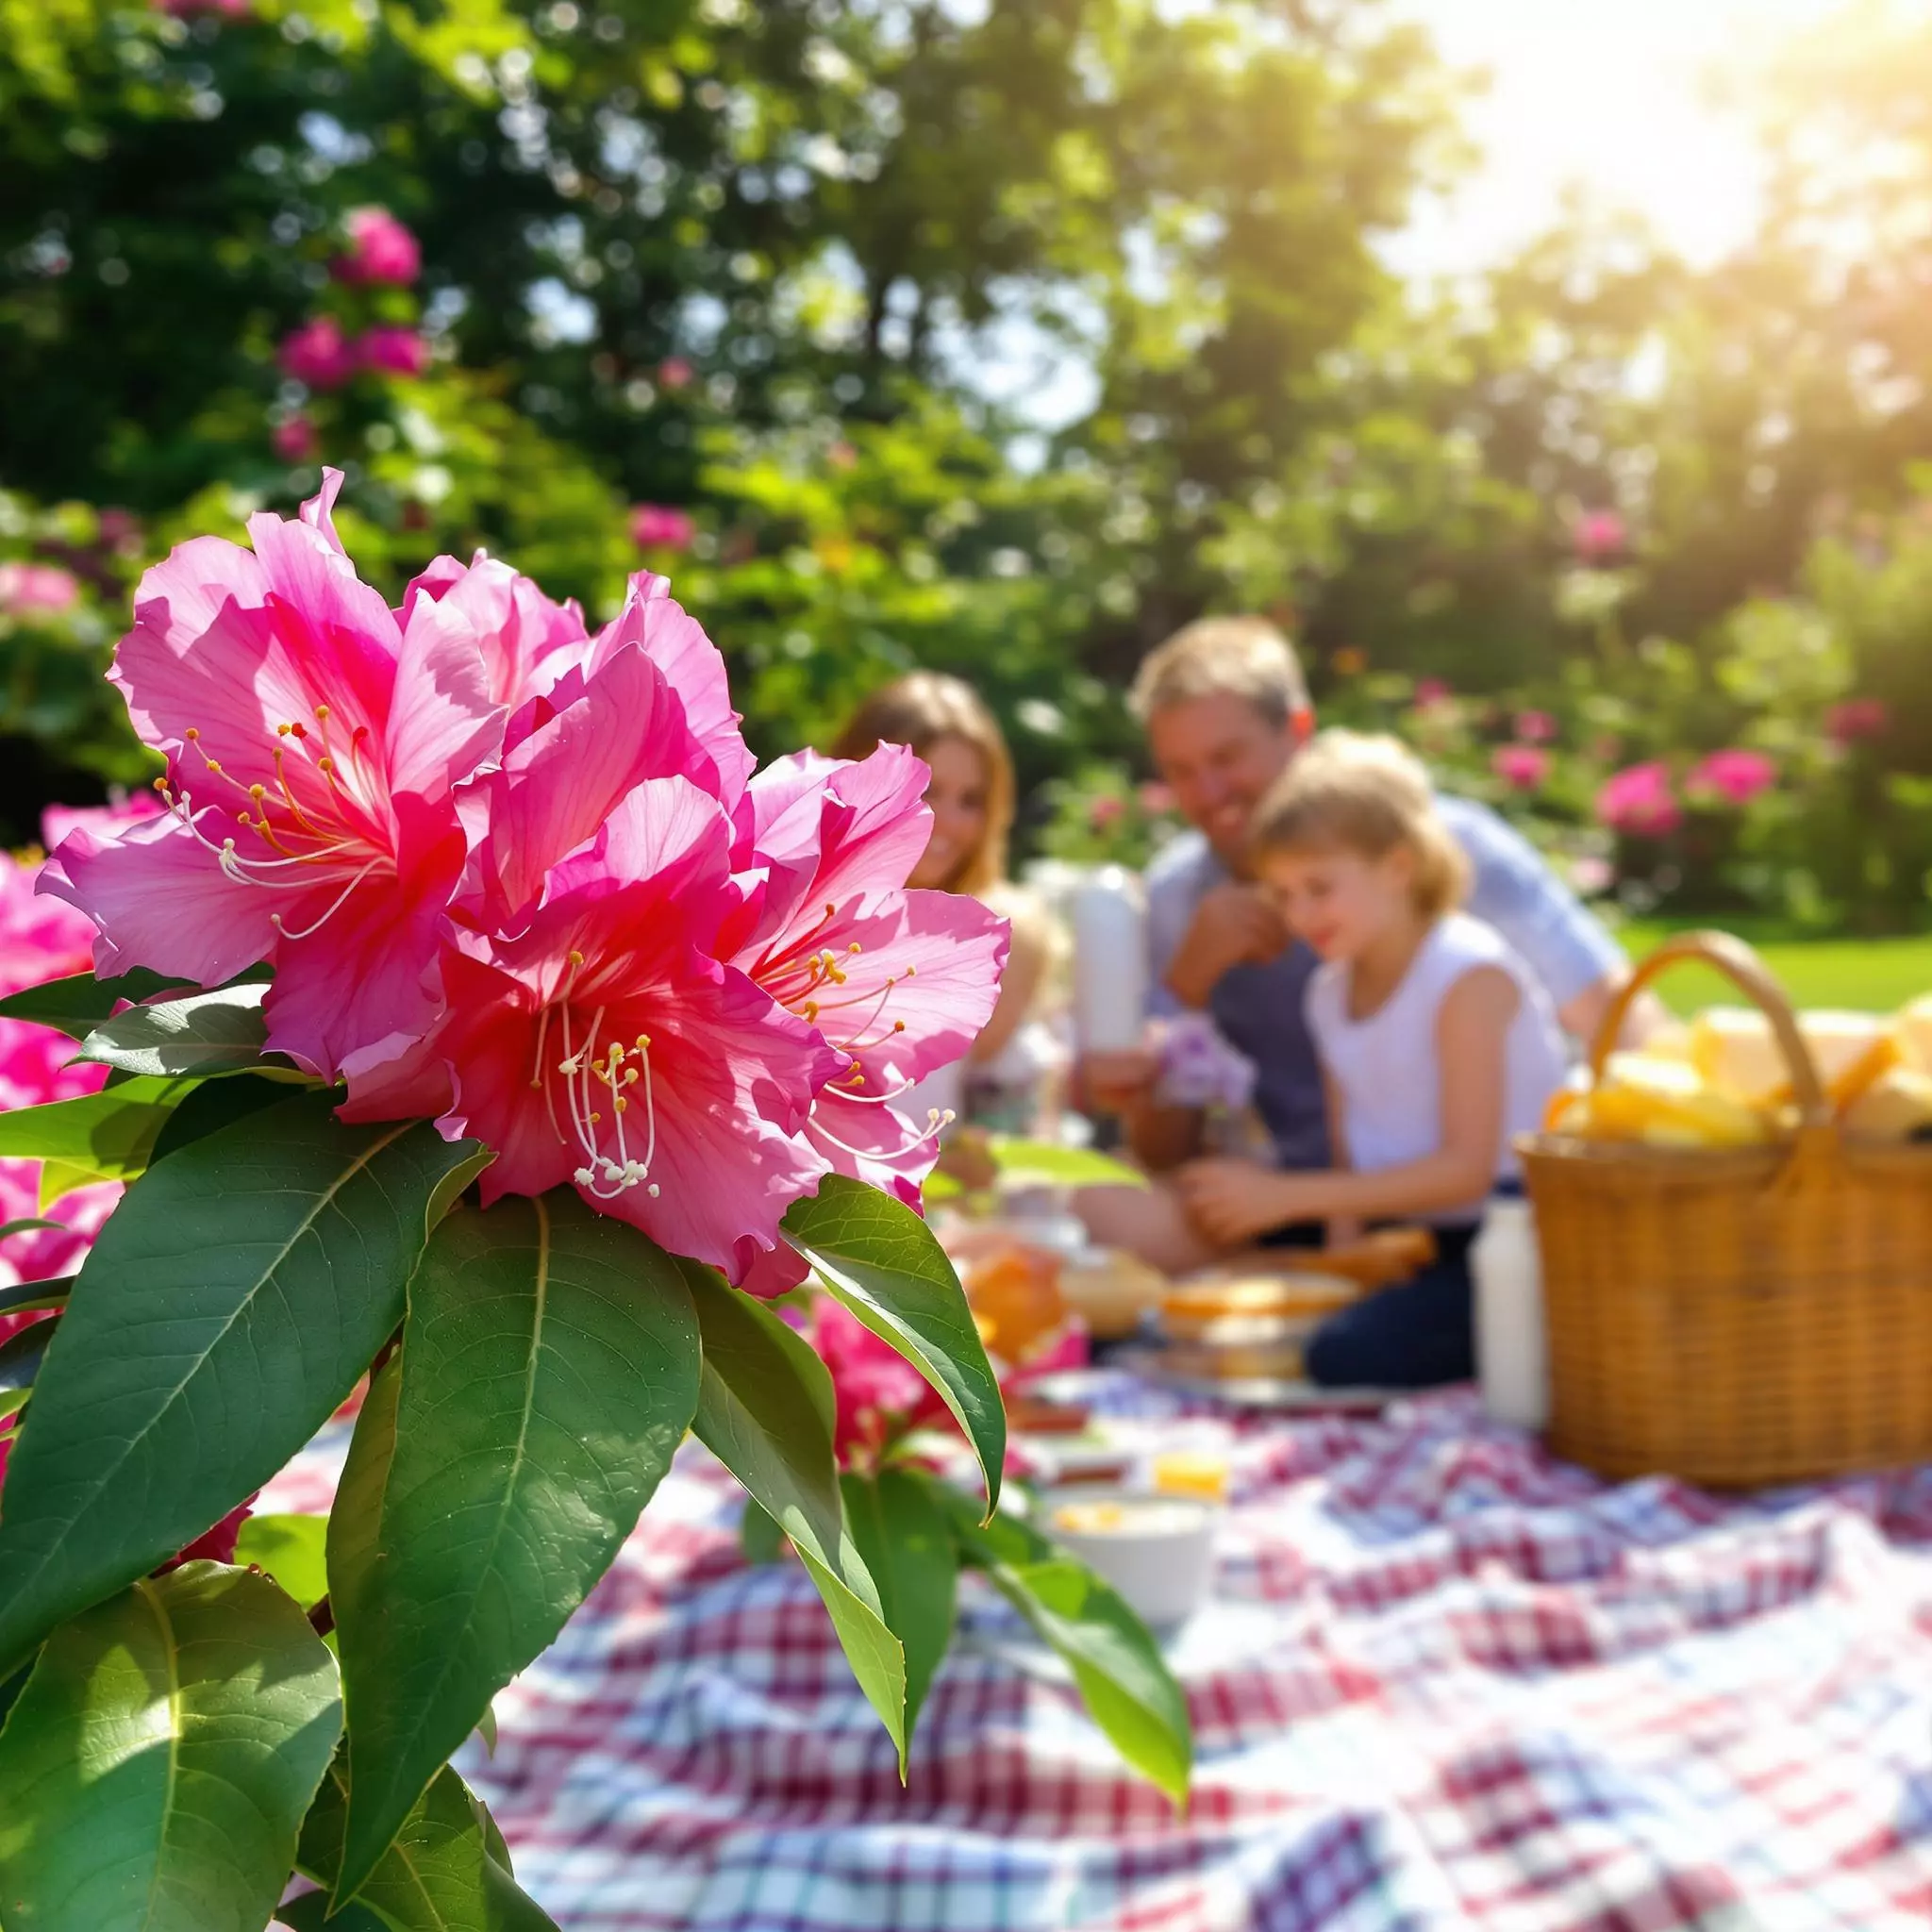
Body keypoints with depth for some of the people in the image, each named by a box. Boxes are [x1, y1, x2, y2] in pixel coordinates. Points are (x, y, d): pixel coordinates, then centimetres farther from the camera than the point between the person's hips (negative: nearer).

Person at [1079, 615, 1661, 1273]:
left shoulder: (1444, 845, -8)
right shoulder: (1177, 893, 3)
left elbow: (1626, 1022, -7)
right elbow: (1165, 1157, 2)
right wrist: (1191, 975, -14)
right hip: (1312, 1213, 2)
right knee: (1101, 1212, -23)